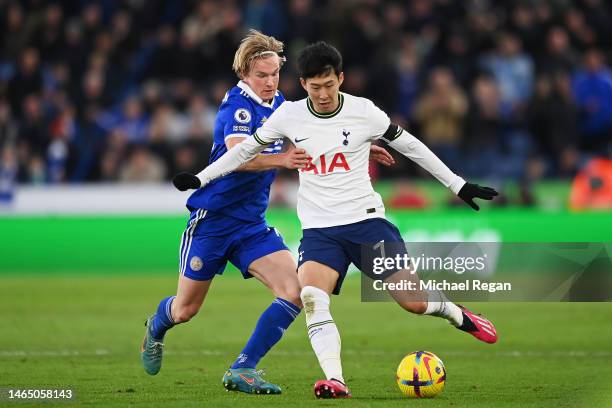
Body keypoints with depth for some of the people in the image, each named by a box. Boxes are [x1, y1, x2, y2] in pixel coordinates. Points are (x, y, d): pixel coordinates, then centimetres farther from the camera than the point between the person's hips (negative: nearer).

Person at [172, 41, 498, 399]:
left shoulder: (363, 112, -5)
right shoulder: (289, 116, 0)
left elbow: (410, 146, 5)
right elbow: (248, 149, 14)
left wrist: (458, 185, 8)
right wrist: (201, 179, 11)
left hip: (366, 220, -1)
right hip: (319, 230, 1)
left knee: (413, 301, -7)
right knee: (312, 300, -26)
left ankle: (453, 312, 27)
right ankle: (336, 382, -31)